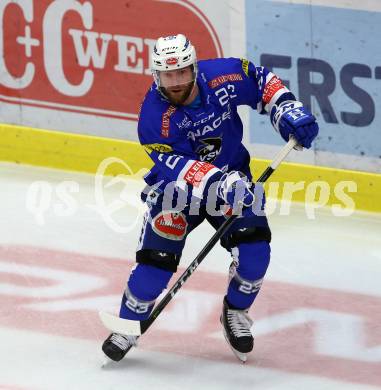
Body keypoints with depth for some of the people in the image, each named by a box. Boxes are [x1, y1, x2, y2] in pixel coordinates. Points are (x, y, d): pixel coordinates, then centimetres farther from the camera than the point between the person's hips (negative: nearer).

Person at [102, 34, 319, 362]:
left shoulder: (221, 77, -19)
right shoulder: (154, 115, -27)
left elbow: (260, 79, 1)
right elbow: (176, 166, -33)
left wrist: (288, 110, -12)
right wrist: (219, 184, -47)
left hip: (231, 178, 3)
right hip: (177, 188, -3)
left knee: (254, 248, -13)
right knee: (157, 258, -14)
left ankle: (235, 312, 14)